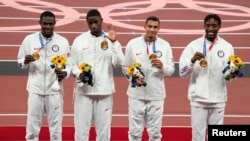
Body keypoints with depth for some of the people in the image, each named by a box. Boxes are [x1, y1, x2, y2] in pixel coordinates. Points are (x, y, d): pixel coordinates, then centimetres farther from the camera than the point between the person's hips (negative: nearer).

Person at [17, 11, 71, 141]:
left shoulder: (63, 41, 2)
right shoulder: (29, 39, 1)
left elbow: (69, 64, 5)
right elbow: (20, 62, 7)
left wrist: (65, 73, -17)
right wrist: (26, 61, -16)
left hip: (54, 89, 0)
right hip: (35, 88, 0)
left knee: (56, 126, 6)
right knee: (32, 126, 5)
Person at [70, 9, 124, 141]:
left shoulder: (111, 41, 2)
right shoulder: (79, 40, 4)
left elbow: (118, 63, -9)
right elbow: (72, 64, 6)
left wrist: (113, 43, -18)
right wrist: (79, 74, -13)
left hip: (104, 91, 0)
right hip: (83, 90, 0)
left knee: (104, 127, 7)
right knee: (81, 126, 3)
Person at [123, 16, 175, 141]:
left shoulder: (165, 45, 1)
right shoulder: (132, 43, -1)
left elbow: (171, 70, 1)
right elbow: (125, 67, 5)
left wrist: (162, 66, -20)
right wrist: (134, 77, -13)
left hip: (156, 95, 1)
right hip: (136, 94, -1)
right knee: (135, 130, 5)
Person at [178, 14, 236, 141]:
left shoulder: (227, 47, 2)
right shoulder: (194, 45, -1)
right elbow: (182, 73, -5)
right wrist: (193, 60, -22)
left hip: (218, 99, 1)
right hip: (198, 98, -1)